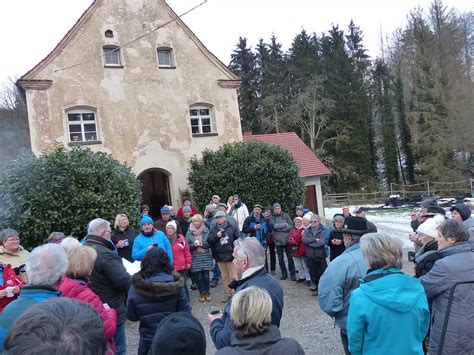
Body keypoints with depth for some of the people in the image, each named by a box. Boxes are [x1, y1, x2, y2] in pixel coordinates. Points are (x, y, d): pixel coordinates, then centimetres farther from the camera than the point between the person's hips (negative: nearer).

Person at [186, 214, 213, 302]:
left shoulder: (206, 231, -1)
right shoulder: (189, 232, 0)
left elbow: (210, 243, -2)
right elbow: (187, 246, 0)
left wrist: (202, 244, -18)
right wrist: (194, 245, -18)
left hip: (206, 257, 0)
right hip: (196, 258, 0)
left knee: (206, 275, 4)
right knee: (198, 276, 4)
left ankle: (207, 292, 19)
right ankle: (202, 293, 19)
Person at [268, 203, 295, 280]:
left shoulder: (285, 215, 3)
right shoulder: (271, 218, 2)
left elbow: (291, 225, -7)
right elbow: (275, 226, -15)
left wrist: (280, 228, -14)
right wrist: (285, 224, -12)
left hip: (287, 240, -1)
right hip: (278, 241, 1)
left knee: (290, 257, 5)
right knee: (280, 258, 9)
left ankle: (292, 274, 15)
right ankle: (284, 273, 22)